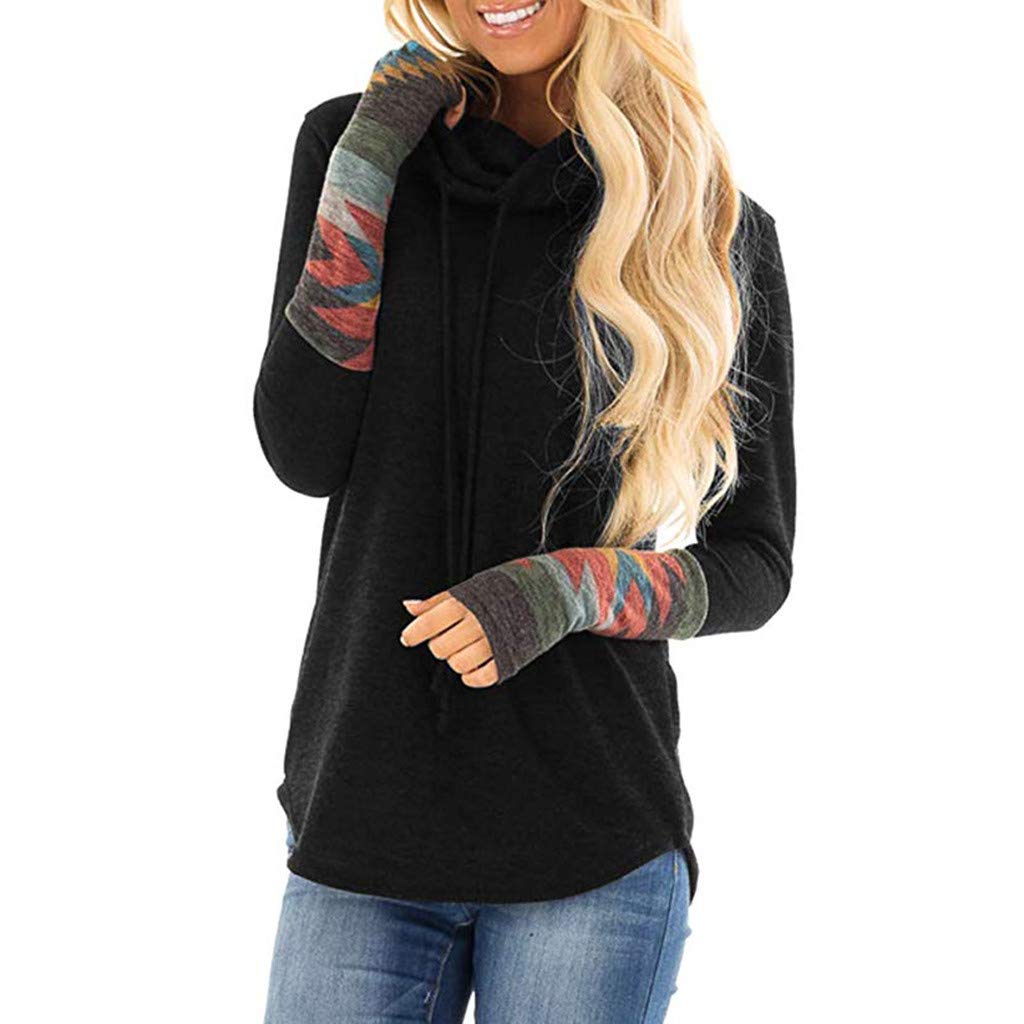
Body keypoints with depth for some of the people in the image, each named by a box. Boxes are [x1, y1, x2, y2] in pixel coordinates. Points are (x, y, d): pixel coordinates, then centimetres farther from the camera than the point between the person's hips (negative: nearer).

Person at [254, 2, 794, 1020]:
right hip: (360, 813, 2)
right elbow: (304, 455, -4)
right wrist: (366, 163, -9)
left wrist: (564, 592, -15)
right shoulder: (352, 141, 4)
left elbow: (754, 564, 3)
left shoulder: (717, 231, -1)